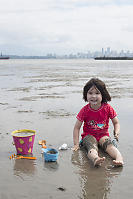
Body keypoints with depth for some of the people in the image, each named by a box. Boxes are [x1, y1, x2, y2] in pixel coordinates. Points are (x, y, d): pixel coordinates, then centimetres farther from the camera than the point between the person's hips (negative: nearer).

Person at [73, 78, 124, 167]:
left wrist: (117, 132, -19)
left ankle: (119, 158, -53)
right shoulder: (85, 110, -9)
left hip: (103, 135, 2)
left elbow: (116, 123, 3)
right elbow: (77, 127, -5)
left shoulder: (108, 108, -6)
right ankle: (95, 159, -64)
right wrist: (76, 144, -12)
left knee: (109, 145, -30)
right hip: (89, 135, -2)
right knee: (92, 147, -34)